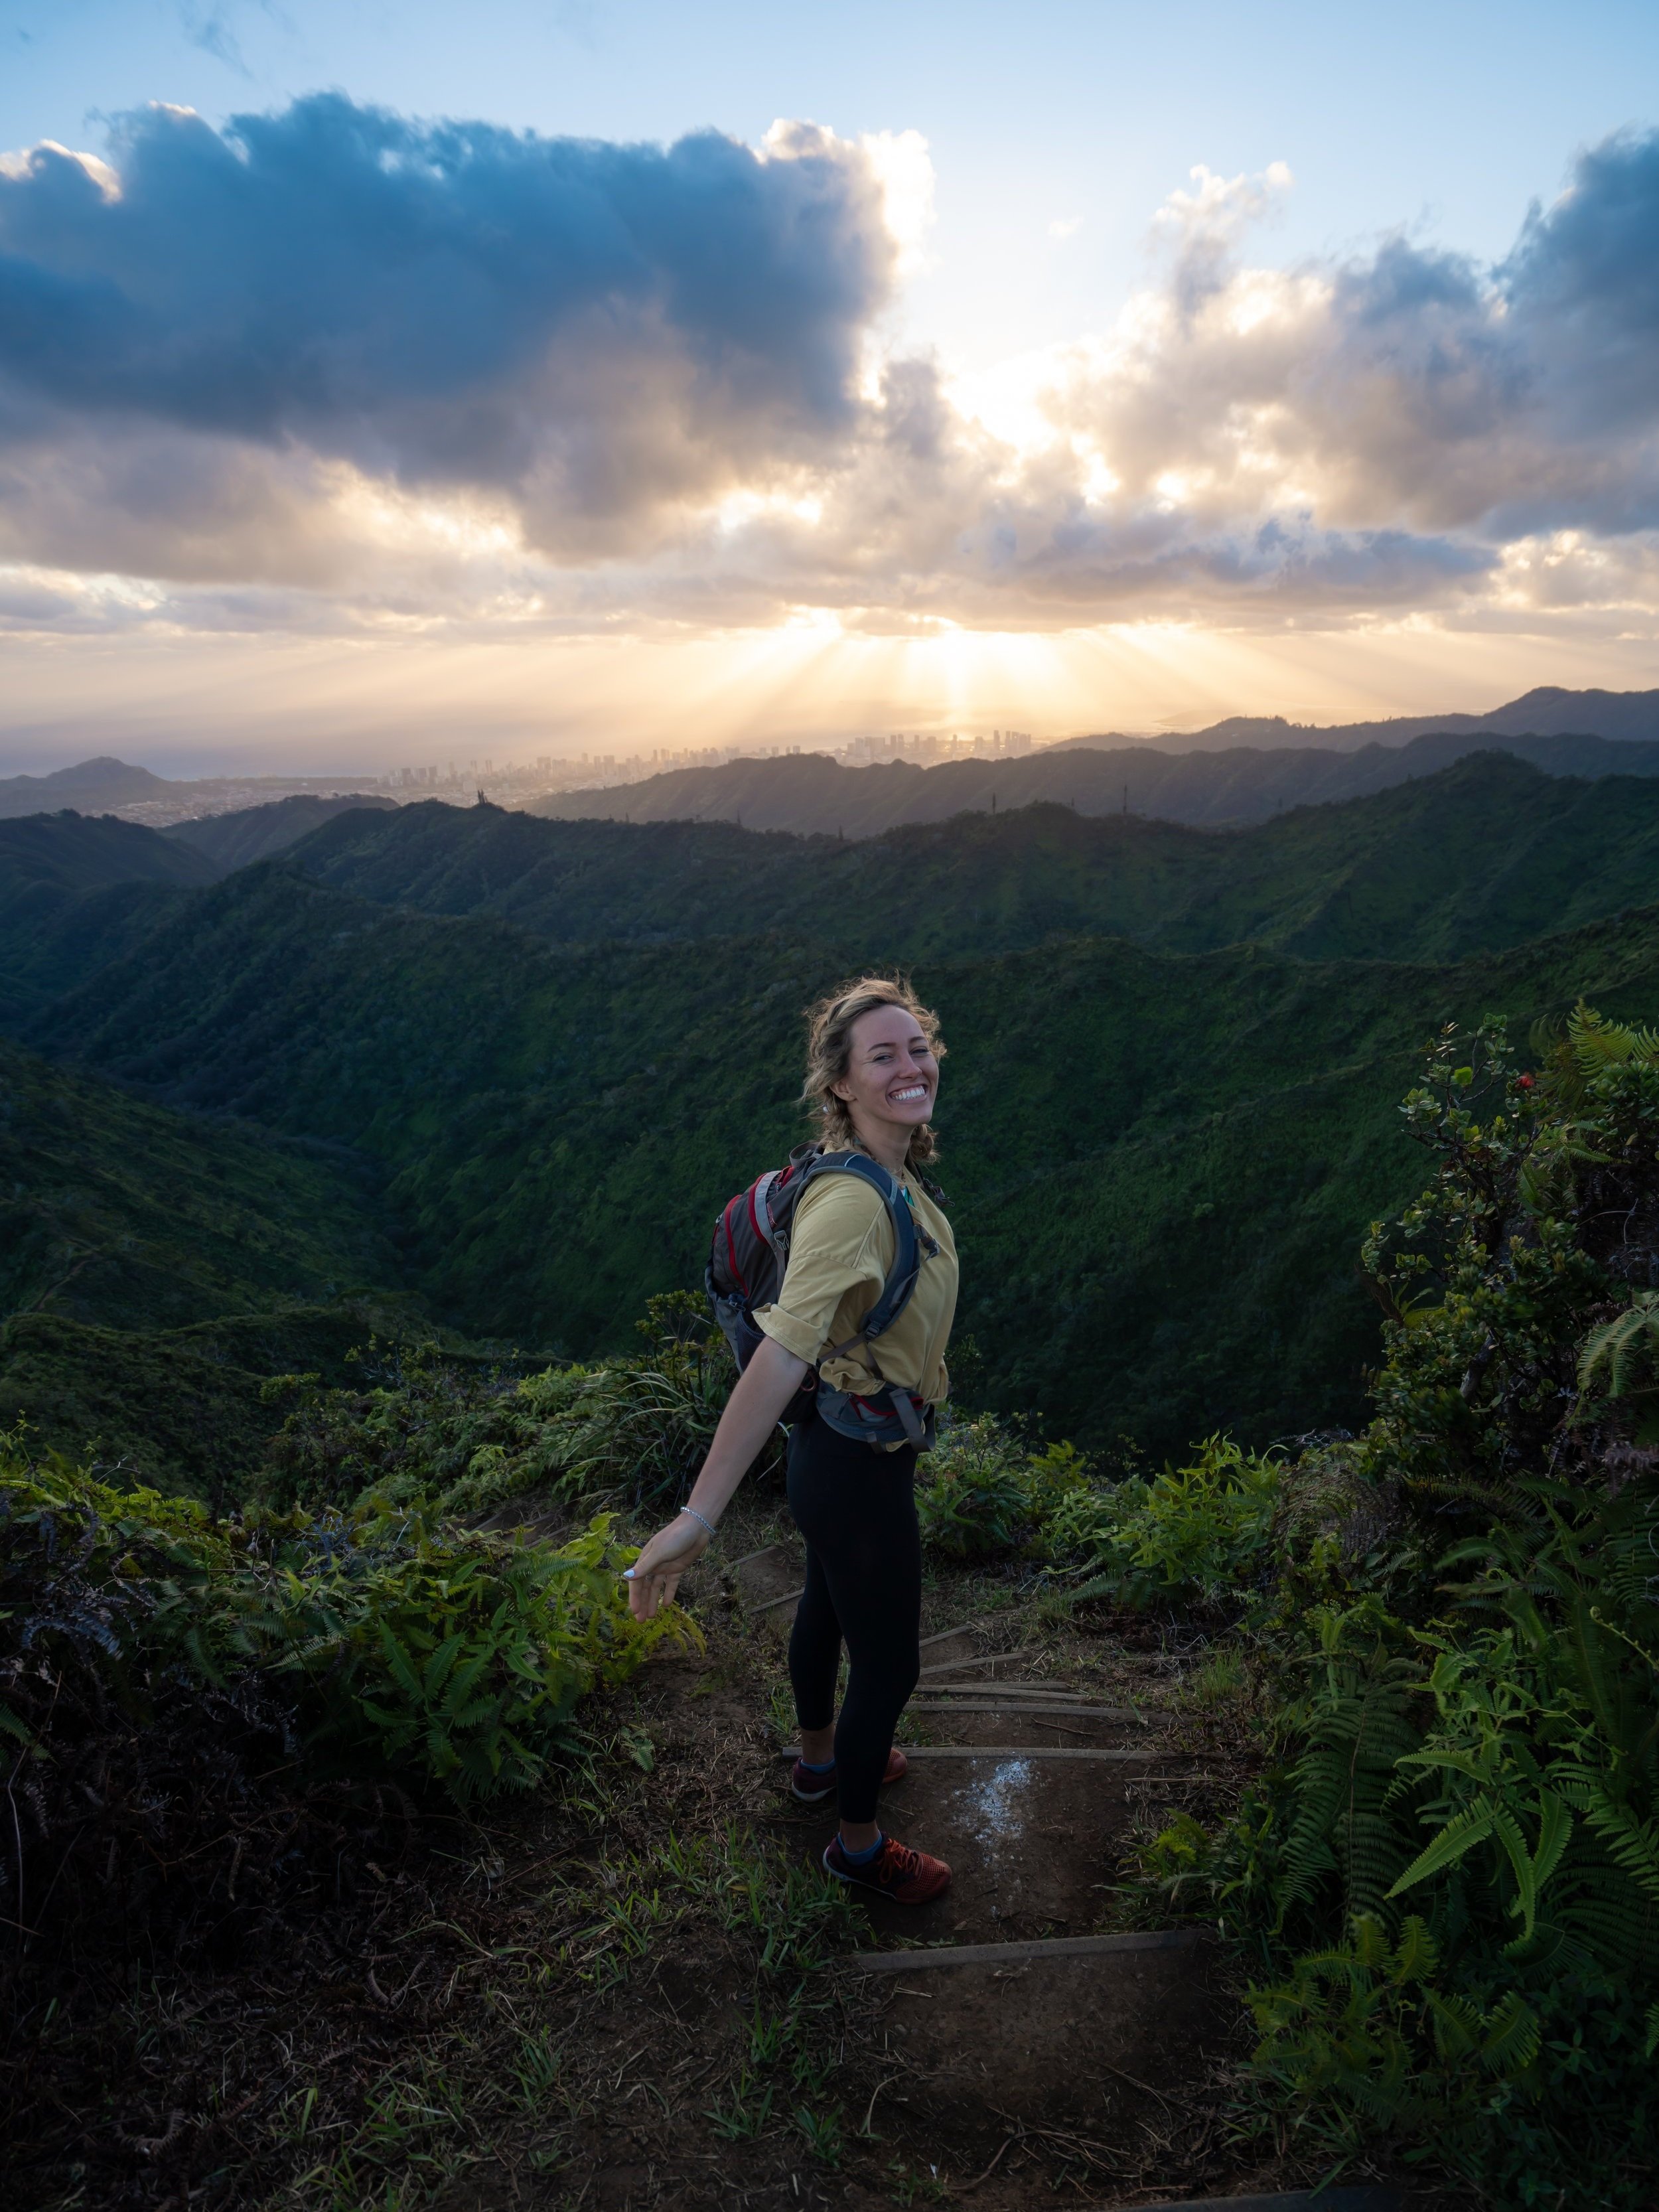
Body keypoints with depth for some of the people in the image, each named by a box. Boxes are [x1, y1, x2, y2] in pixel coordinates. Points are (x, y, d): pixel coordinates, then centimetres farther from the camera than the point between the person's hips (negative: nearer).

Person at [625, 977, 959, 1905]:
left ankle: (822, 1758, 57)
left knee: (830, 1607, 30)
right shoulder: (854, 1201, -33)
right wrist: (698, 1517, -44)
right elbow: (782, 1356, -41)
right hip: (860, 1465, -9)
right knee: (889, 1664, 11)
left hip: (847, 1446, 9)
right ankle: (860, 1843, 37)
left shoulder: (895, 1176, -3)